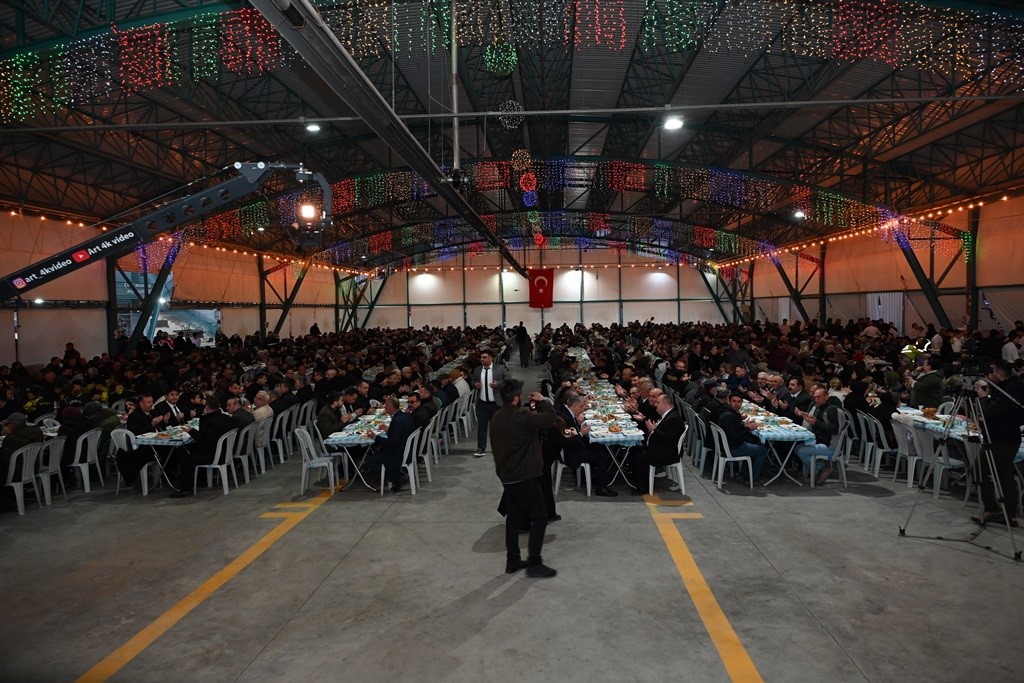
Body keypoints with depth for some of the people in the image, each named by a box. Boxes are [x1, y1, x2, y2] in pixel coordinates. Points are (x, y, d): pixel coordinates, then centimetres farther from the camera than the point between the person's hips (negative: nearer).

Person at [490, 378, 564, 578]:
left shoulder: (496, 417, 5)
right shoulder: (521, 417, -22)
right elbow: (550, 418, -14)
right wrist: (542, 402, -1)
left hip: (506, 476, 9)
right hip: (524, 477, -9)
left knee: (514, 518, 16)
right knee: (539, 518, 3)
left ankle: (512, 561, 23)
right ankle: (534, 563, 7)